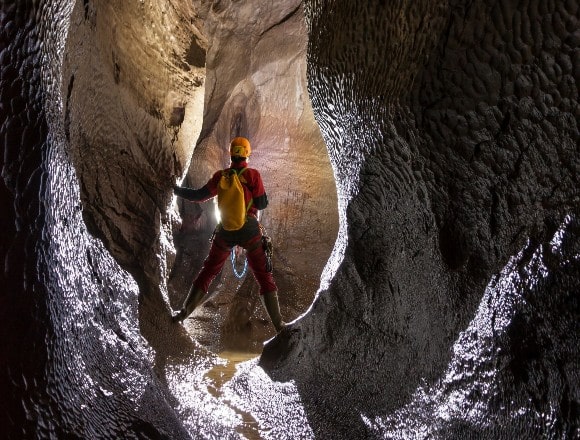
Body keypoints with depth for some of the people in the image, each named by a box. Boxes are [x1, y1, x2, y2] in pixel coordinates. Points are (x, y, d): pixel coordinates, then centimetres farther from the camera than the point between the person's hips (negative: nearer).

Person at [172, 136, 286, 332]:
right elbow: (262, 204, -6)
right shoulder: (253, 175, -8)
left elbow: (199, 196, 3)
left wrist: (177, 190, 19)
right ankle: (278, 323, 3)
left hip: (225, 230, 2)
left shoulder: (221, 176, -1)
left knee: (207, 272, 17)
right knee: (264, 276, 6)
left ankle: (184, 313, 20)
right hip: (250, 230, -2)